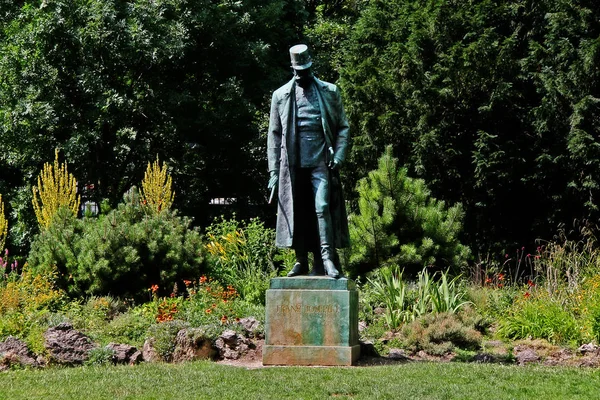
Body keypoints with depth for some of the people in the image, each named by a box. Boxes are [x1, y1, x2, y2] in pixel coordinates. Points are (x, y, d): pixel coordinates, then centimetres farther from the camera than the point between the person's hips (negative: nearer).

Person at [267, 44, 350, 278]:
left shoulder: (329, 92, 8)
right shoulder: (281, 96, 9)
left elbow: (343, 127, 9)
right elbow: (274, 135, 10)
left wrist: (338, 157, -6)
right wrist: (273, 171, 4)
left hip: (321, 163, -2)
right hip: (293, 165, 2)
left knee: (322, 208, -13)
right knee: (297, 213, 3)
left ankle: (327, 259, -14)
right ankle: (302, 261, 12)